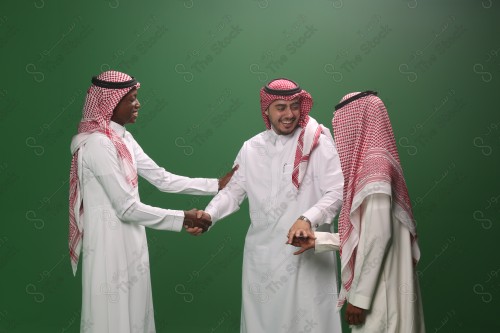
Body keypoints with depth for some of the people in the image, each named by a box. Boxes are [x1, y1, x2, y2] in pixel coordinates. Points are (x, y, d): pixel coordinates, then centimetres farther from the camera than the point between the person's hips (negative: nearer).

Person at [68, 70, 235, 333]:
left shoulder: (123, 138, 9)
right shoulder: (99, 144, -20)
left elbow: (162, 179, 8)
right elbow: (127, 208, -21)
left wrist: (216, 185, 4)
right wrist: (183, 219, -14)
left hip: (128, 241, 9)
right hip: (111, 244, -9)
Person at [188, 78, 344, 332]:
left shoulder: (318, 144, -7)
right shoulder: (251, 148, 7)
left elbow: (336, 192, -13)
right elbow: (234, 190, 11)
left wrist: (308, 219, -30)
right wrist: (209, 215, -7)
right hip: (261, 253, 4)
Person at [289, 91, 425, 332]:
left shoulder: (374, 164, -16)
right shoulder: (374, 161, 14)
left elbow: (379, 237, -22)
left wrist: (360, 297, -19)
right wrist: (318, 240, 10)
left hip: (380, 291, -9)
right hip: (379, 287, 9)